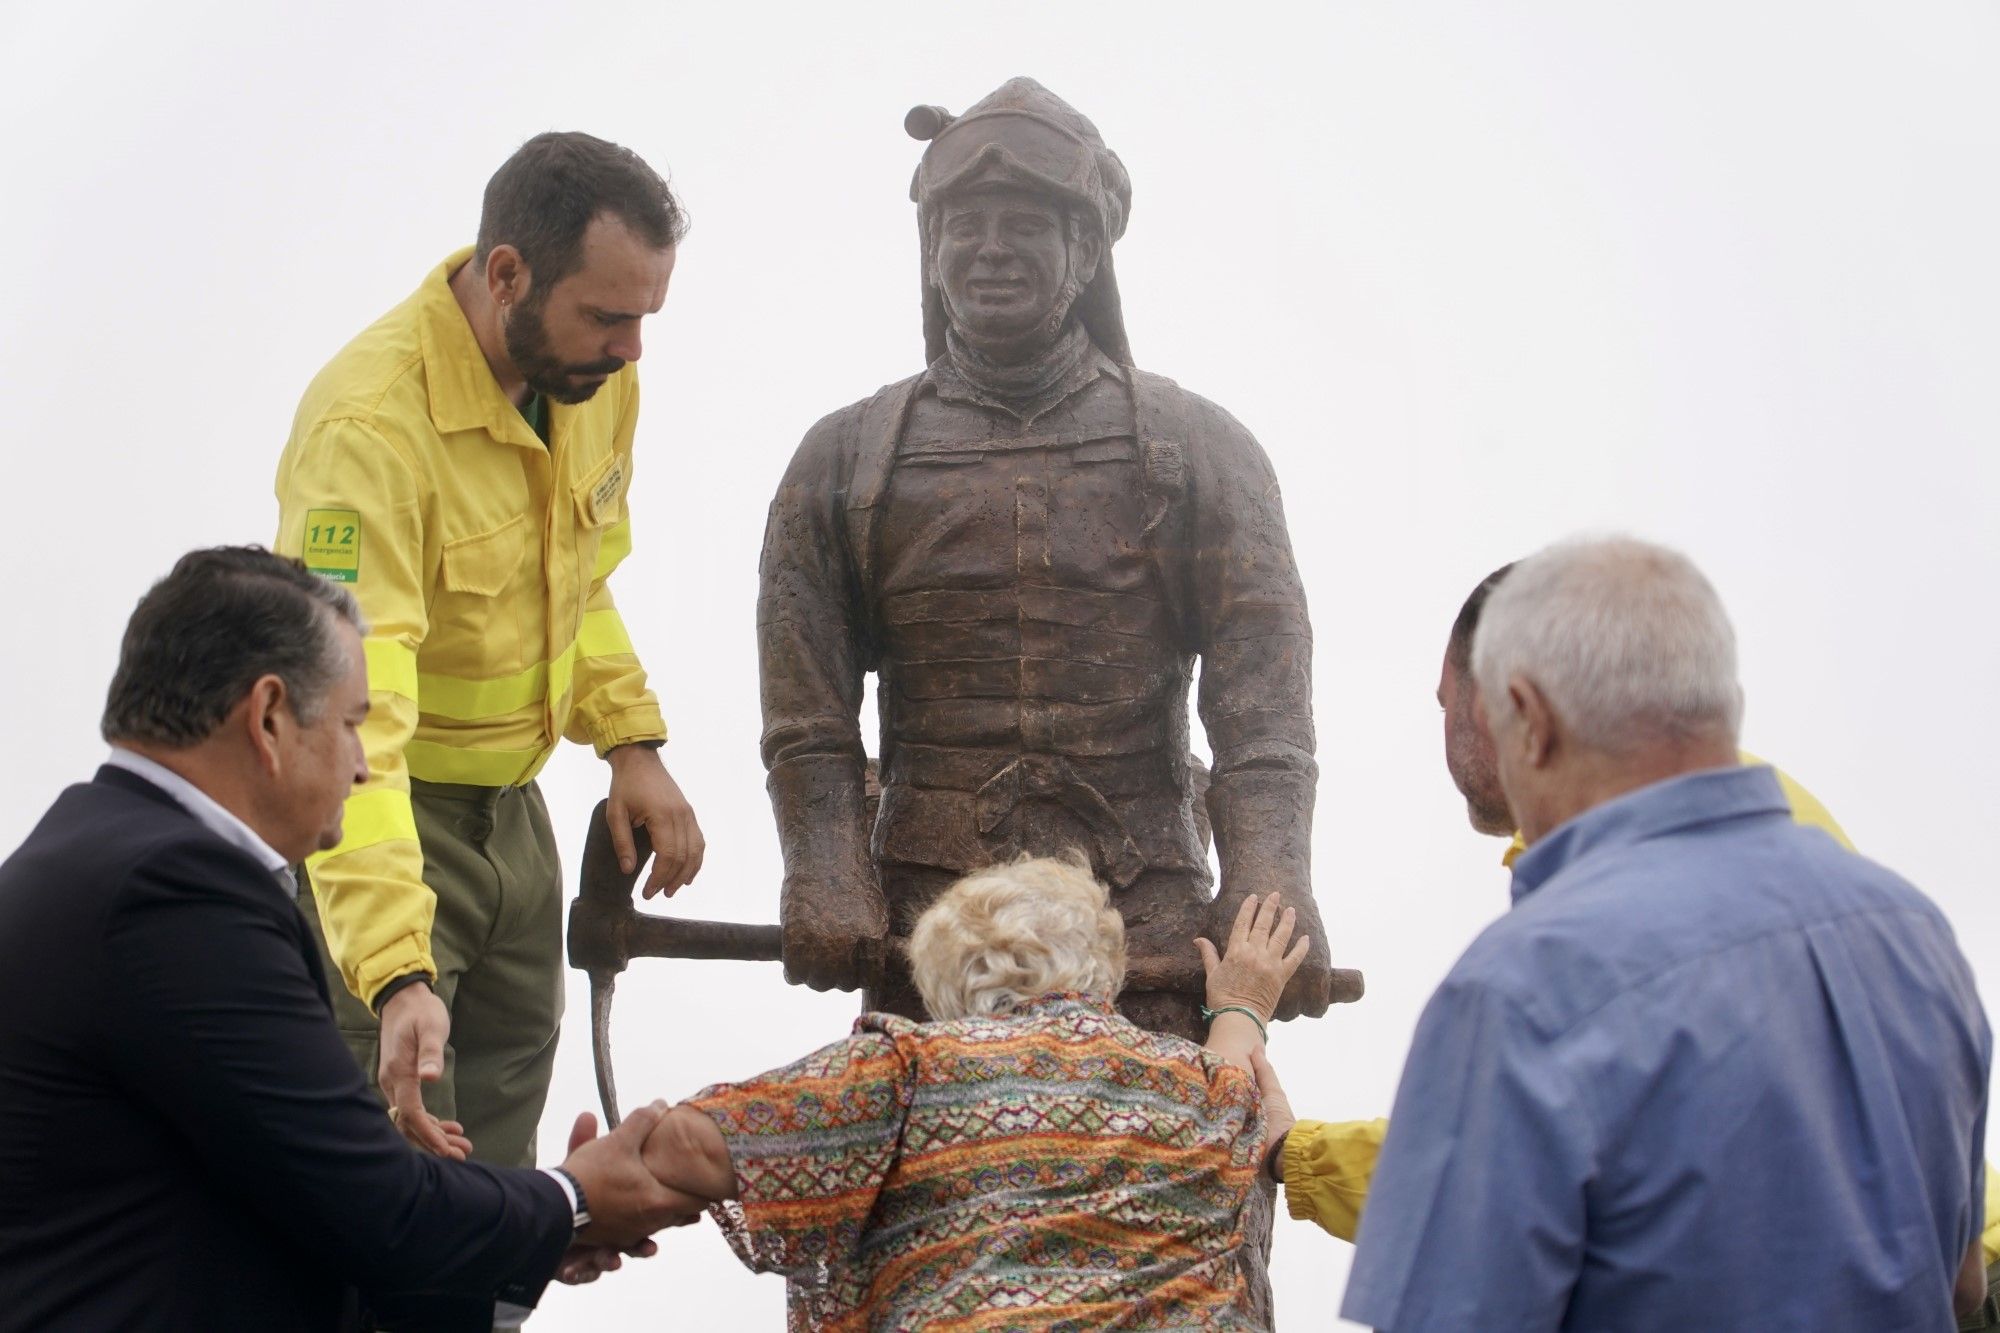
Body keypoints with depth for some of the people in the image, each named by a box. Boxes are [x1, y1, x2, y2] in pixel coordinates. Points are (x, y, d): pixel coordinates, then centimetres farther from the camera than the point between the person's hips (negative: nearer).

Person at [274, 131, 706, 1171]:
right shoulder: (370, 428, -30)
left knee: (501, 1172, 13)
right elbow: (349, 724, -38)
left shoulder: (596, 379, -4)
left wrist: (630, 741, 1)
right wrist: (398, 975, -46)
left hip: (511, 811, 8)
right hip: (375, 815, -7)